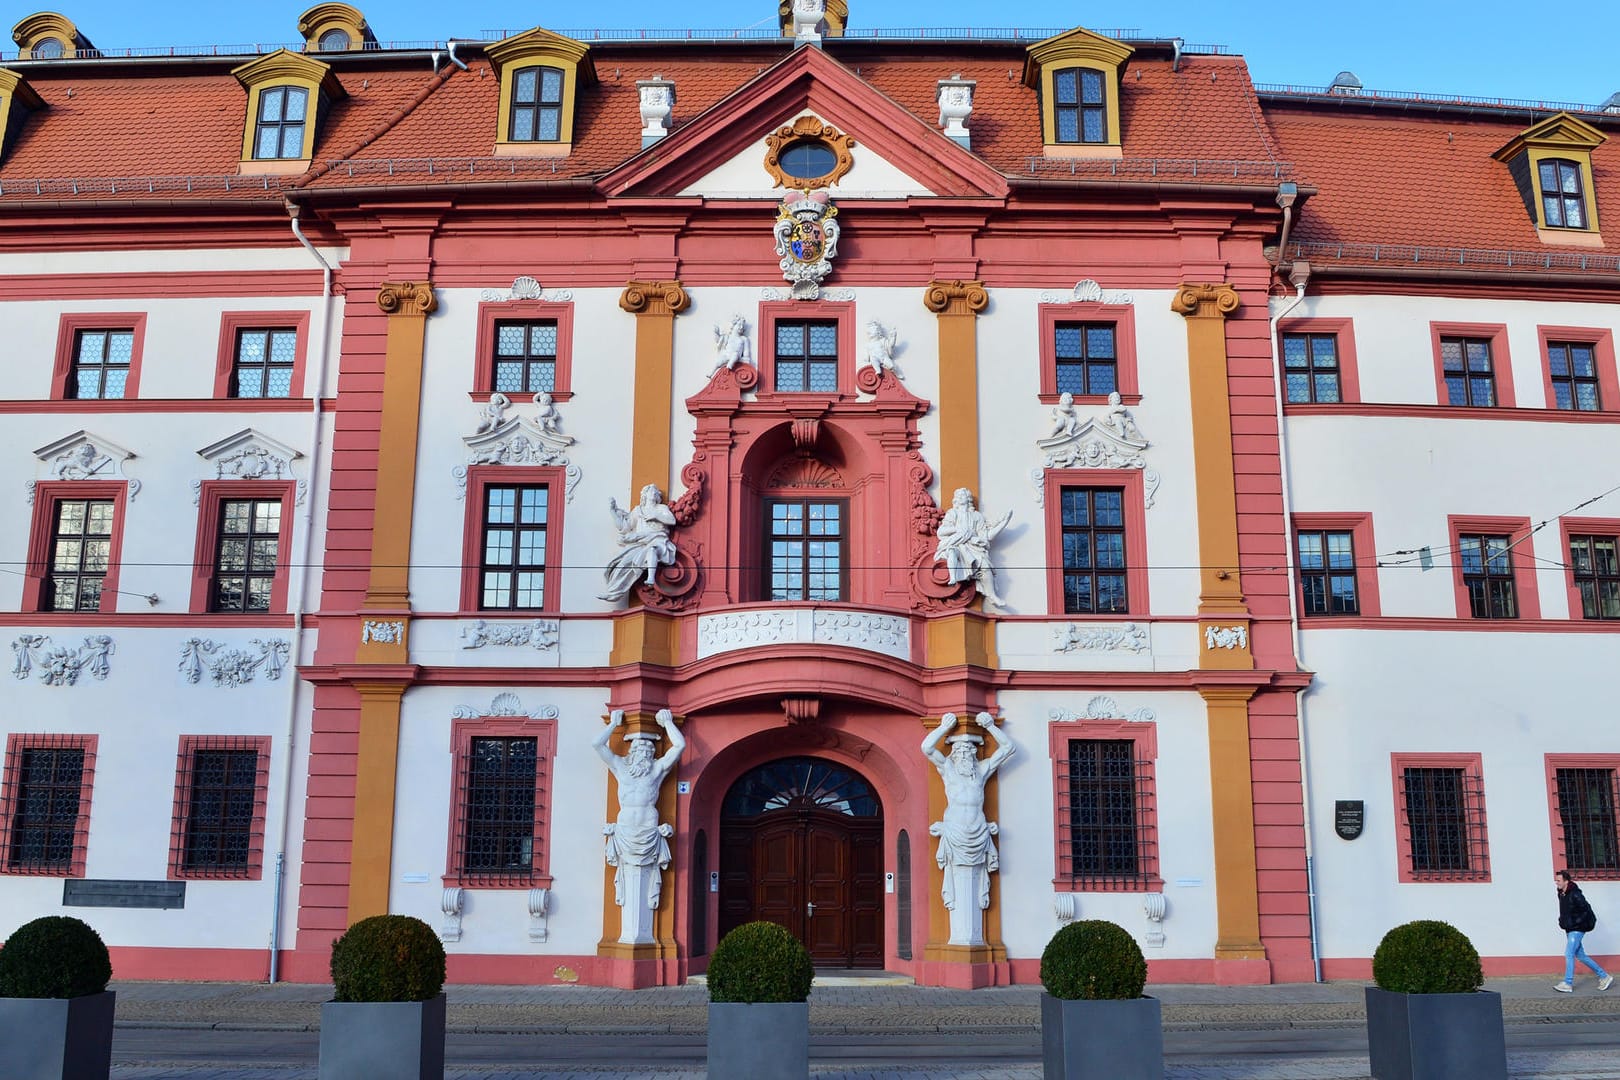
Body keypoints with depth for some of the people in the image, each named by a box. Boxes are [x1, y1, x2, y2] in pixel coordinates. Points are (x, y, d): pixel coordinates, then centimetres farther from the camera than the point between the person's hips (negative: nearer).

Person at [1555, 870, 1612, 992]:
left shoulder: (1575, 895, -18)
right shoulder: (1561, 894, 8)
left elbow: (1587, 910, -20)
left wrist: (1575, 922, -19)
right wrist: (1562, 921, 8)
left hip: (1577, 930, -9)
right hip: (1570, 930, 9)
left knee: (1569, 954, -9)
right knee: (1580, 955, 12)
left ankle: (1568, 984, -4)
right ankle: (1604, 976, 23)